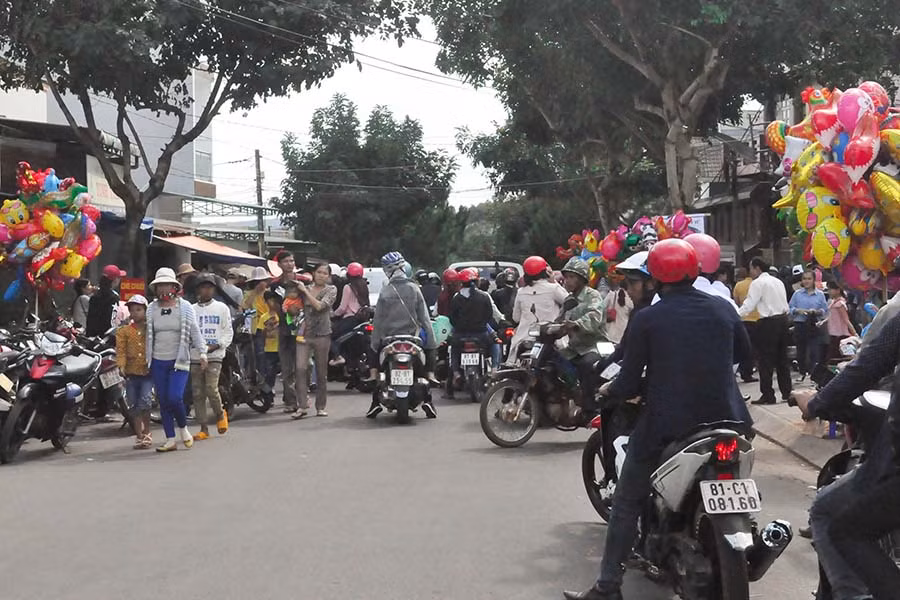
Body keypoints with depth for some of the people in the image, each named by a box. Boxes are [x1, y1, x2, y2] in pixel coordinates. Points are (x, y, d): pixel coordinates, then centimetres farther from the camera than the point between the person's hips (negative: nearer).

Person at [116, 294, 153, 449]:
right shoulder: (123, 331, 9)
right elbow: (121, 350, -1)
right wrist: (121, 365, -16)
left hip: (148, 372, -2)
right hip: (131, 373, 2)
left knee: (144, 403, -15)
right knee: (135, 407, 6)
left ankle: (147, 433, 2)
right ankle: (139, 436, 16)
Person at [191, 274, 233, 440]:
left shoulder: (222, 308, 6)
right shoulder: (191, 310, 9)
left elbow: (228, 332, 4)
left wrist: (213, 346, -10)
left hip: (214, 356, -2)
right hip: (195, 357, 2)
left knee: (211, 389, -16)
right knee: (197, 393, 2)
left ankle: (220, 414, 12)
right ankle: (204, 428, 10)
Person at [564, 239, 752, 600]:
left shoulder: (645, 320, -8)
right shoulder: (723, 309, 3)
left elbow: (629, 384, -7)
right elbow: (742, 352, 22)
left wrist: (609, 391, 14)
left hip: (667, 425, -4)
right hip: (723, 418, 4)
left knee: (627, 502, 8)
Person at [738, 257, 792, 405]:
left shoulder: (757, 283, -9)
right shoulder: (778, 281, 15)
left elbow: (748, 305, -15)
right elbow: (786, 305, 16)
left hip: (768, 322, -8)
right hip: (782, 319, 8)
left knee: (766, 360, -3)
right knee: (782, 358, 14)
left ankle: (768, 395, -3)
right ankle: (786, 392, 18)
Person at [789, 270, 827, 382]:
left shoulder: (820, 294, 6)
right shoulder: (797, 294, 8)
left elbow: (824, 310, 5)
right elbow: (790, 308, 5)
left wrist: (816, 312, -14)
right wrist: (798, 311, -14)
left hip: (814, 326, -1)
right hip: (800, 325, 2)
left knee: (813, 351, -9)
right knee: (800, 350, 8)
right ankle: (802, 373, 23)